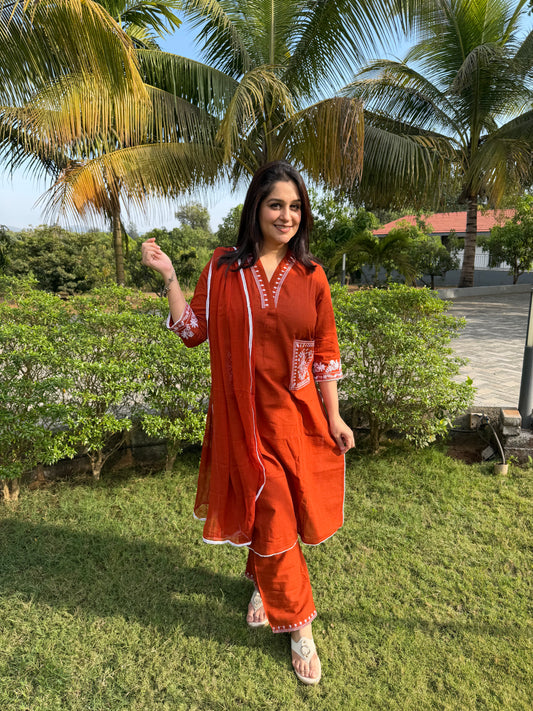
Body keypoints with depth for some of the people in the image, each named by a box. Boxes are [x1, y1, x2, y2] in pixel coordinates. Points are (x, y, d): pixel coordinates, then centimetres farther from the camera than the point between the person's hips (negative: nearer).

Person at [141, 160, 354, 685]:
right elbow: (194, 331, 0)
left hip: (297, 414, 2)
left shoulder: (310, 276, 0)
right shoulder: (224, 268, -1)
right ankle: (297, 624, 27)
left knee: (274, 509, 16)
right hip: (246, 414, -1)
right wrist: (167, 275, -8)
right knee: (270, 513, 5)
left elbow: (325, 353, 2)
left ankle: (261, 580, 48)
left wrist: (333, 418, 2)